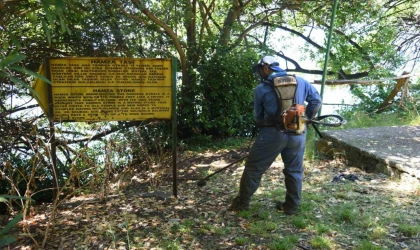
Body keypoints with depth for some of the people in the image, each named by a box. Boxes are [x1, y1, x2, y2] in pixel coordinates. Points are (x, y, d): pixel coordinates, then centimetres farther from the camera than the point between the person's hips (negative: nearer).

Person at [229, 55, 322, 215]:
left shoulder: (261, 89, 2)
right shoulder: (300, 82, 9)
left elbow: (258, 116, 9)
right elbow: (316, 100, 12)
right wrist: (307, 118, 21)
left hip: (272, 134, -3)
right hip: (297, 134, 4)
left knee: (254, 168, 9)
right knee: (294, 171, 17)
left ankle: (242, 202, 19)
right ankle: (291, 206, 25)